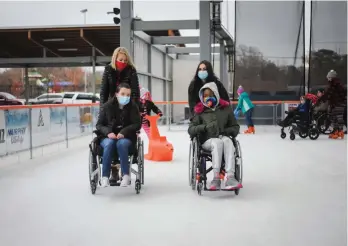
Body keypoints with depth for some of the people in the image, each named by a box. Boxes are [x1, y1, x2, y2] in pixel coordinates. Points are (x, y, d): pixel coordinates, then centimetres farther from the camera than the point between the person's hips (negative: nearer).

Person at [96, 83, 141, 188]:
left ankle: (126, 175, -26)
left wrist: (124, 132, -21)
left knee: (121, 143, -35)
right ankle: (105, 177, -30)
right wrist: (108, 132, -20)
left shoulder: (133, 107, 1)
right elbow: (99, 125, 2)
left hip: (126, 137, 0)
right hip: (108, 137, 1)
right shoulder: (107, 106, 0)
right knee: (109, 144, -34)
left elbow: (137, 124, -4)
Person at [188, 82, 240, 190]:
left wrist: (227, 131, -4)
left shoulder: (225, 109, 13)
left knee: (227, 141, -35)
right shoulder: (200, 111, 10)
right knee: (218, 142, -36)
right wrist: (205, 127, -15)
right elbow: (191, 129, 2)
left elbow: (235, 127, 18)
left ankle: (230, 177, -46)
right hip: (208, 141, -1)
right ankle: (216, 177, -41)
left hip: (224, 138, 1)